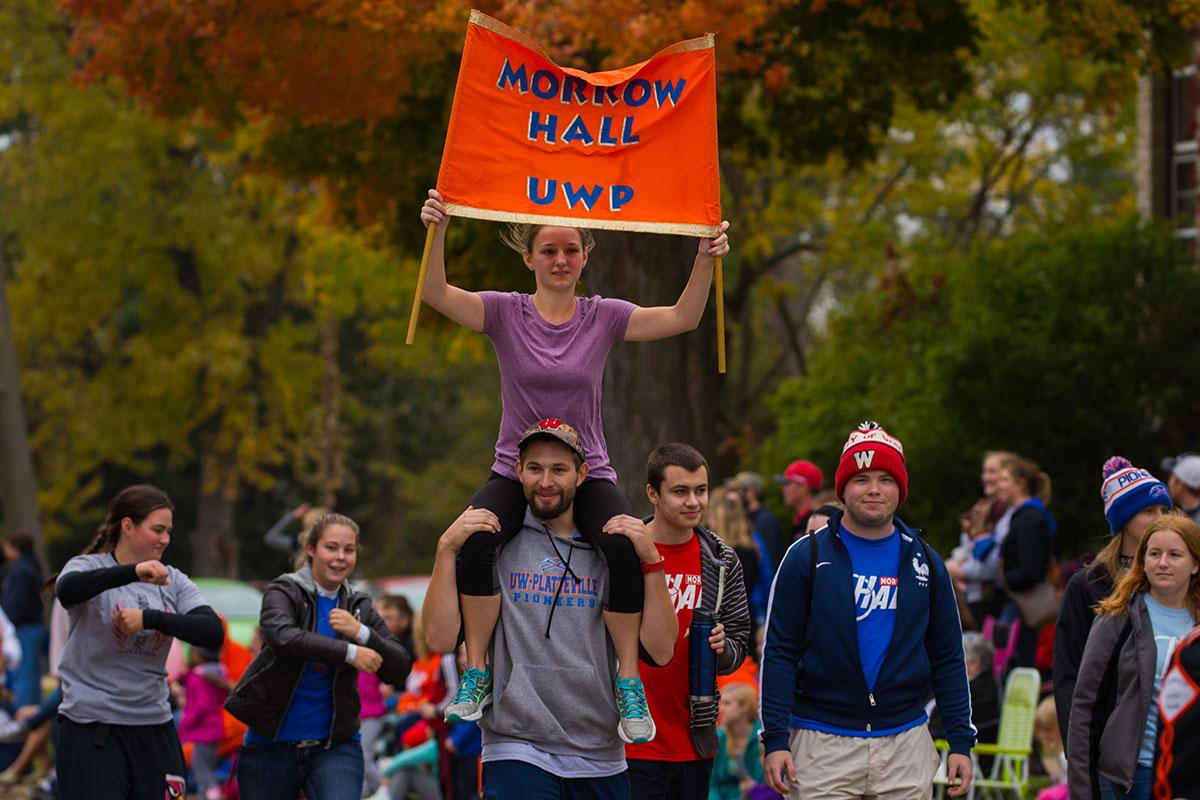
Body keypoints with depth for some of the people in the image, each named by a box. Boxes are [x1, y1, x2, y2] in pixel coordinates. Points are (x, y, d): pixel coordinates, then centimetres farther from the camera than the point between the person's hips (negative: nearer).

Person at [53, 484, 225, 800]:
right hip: (91, 728, -5)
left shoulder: (173, 581, 9)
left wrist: (149, 618, -19)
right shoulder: (89, 567, -2)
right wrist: (133, 572, -40)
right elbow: (67, 590, -27)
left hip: (154, 728, 5)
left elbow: (213, 632, -6)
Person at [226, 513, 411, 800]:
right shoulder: (284, 592, -3)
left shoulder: (359, 606, 8)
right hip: (270, 746, -1)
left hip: (335, 746, 1)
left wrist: (361, 633, -18)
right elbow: (282, 637, -26)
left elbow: (398, 669, -1)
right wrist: (350, 652, -30)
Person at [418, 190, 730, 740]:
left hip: (589, 474, 0)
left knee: (627, 547, -31)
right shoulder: (506, 312, 2)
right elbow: (436, 294, -12)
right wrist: (437, 233, -28)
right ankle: (474, 675, -19)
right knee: (474, 539, -32)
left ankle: (629, 684, -17)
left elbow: (681, 318, -4)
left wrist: (705, 262, -19)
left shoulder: (603, 317, 5)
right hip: (514, 472, 0)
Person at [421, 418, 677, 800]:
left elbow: (660, 650, 0)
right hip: (517, 750, -3)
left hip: (601, 760, 3)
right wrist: (447, 548, -12)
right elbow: (440, 639, -6)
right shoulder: (494, 544, 3)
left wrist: (651, 560, -8)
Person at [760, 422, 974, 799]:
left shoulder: (924, 563, 10)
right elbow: (779, 653, -2)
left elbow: (947, 658, 12)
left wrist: (961, 742, 5)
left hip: (906, 747, 3)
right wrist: (775, 740, -9)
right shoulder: (808, 556, 1)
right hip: (821, 746, -2)